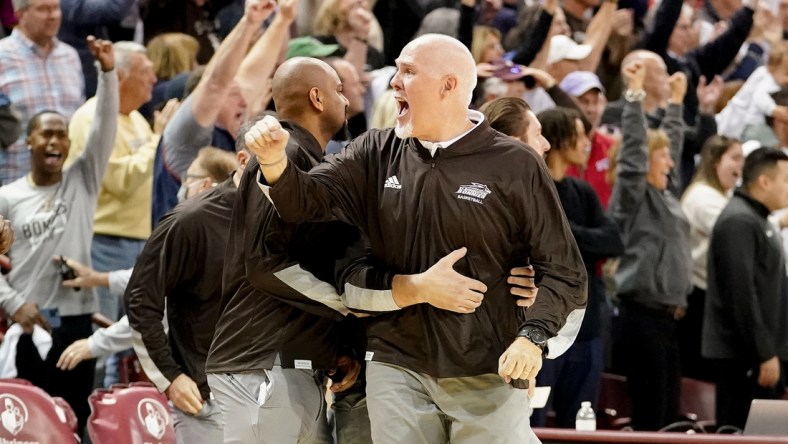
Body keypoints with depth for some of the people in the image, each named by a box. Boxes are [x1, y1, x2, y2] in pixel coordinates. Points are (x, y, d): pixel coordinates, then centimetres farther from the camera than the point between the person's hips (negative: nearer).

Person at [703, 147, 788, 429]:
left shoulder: (758, 221, 19)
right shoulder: (738, 222, -14)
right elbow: (742, 295, -21)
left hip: (762, 353, 10)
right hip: (745, 356, -10)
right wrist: (764, 354, -22)